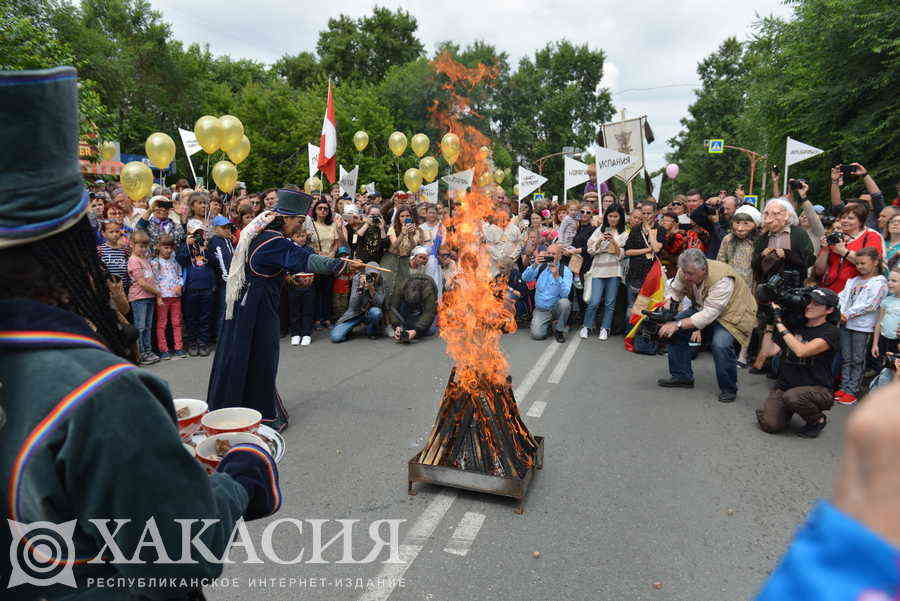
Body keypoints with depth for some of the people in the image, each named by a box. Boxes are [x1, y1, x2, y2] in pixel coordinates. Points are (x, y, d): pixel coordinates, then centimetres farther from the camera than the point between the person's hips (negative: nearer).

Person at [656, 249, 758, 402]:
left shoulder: (722, 279, -35)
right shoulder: (686, 271, -16)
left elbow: (710, 314, -39)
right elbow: (675, 290, 0)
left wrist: (678, 324, -43)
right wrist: (668, 301, -23)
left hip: (731, 312, -7)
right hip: (702, 308, 7)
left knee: (720, 344, -32)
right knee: (672, 328, -8)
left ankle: (728, 389, -7)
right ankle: (681, 376, 7)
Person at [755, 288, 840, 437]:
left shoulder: (830, 332, -8)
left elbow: (801, 351, -24)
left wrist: (779, 323, -18)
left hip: (818, 390, -3)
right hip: (785, 385, 3)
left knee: (792, 396, -36)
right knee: (769, 425, -18)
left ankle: (817, 420, -3)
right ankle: (787, 411, 18)